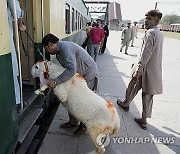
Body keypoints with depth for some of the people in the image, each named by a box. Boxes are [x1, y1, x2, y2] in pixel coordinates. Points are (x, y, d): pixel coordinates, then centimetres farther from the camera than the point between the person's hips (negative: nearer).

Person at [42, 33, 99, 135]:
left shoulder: (65, 48, -28)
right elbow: (66, 67, 8)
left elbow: (71, 69, -40)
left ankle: (83, 125, 21)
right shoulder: (59, 51, 5)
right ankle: (73, 122, 29)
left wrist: (55, 81, -39)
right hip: (78, 74, 9)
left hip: (88, 74, -9)